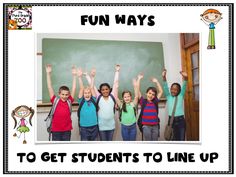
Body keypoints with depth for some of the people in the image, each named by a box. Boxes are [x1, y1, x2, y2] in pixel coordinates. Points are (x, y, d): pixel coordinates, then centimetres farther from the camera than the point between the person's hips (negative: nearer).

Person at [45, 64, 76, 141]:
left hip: (67, 130, 1)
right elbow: (49, 87, -8)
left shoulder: (69, 101, -2)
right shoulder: (55, 100, -4)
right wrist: (48, 73, -13)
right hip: (56, 130, -1)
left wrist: (74, 75, -7)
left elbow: (74, 88, -3)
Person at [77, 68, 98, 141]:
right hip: (84, 127, -2)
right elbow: (81, 88, -11)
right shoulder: (81, 101, -2)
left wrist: (92, 77, -19)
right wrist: (79, 77, -21)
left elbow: (92, 87, -8)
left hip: (94, 127, 2)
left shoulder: (93, 100, 0)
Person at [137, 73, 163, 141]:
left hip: (155, 126, 3)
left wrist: (156, 82, 13)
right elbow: (137, 90, -5)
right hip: (146, 126, -3)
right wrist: (139, 79, -4)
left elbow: (161, 91, 13)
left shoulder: (155, 102, 7)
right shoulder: (143, 101, 0)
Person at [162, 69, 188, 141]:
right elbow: (165, 88, -6)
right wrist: (164, 77, -23)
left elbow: (184, 87, -10)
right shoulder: (169, 97, 7)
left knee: (181, 139, 2)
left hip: (180, 120, -1)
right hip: (171, 120, 1)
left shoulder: (181, 96, 5)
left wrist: (185, 78, -29)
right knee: (173, 139, 6)